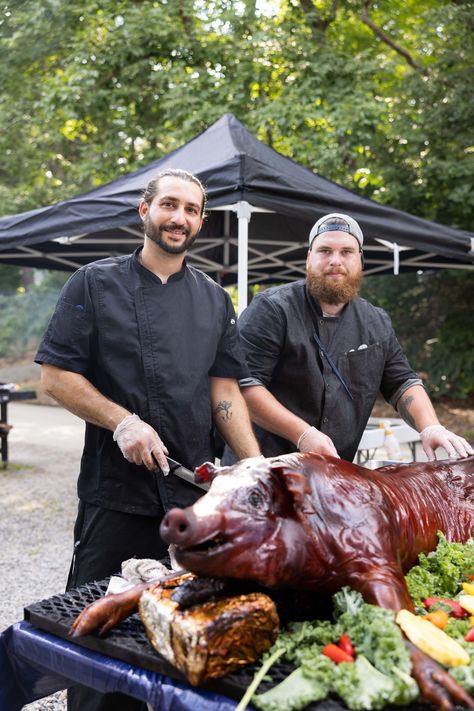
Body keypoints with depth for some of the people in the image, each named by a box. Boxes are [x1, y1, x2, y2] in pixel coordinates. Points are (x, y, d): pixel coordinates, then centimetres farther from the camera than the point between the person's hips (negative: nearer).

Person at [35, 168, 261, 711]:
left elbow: (225, 390, 8)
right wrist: (123, 422, -17)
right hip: (115, 487, -3)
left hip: (195, 489, 3)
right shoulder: (96, 283, 0)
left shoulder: (214, 300, 10)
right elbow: (55, 376, -4)